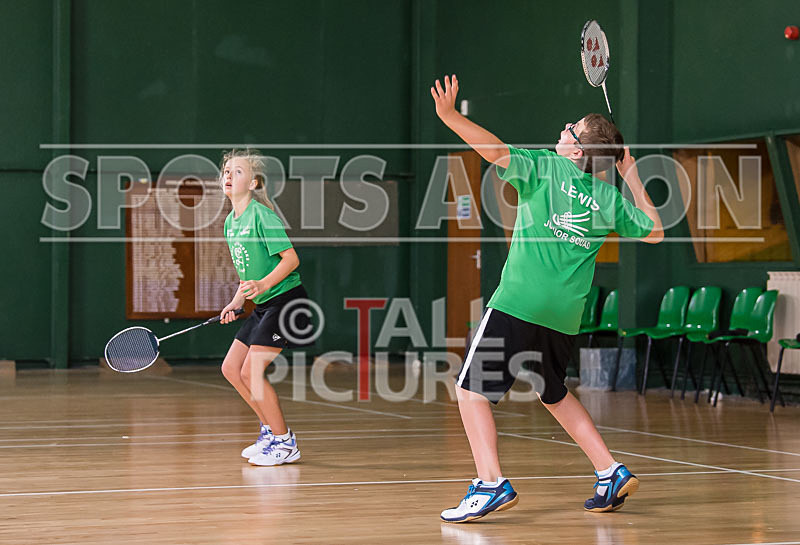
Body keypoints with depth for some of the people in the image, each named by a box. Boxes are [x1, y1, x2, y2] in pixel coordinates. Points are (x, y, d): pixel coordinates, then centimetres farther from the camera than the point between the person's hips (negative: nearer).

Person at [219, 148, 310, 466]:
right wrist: (236, 303, 9)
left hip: (286, 299, -9)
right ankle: (271, 430, 20)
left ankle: (285, 444, -2)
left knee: (251, 370, -14)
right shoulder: (230, 222, 11)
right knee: (231, 368, 7)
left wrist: (263, 284, -30)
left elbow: (291, 258, -18)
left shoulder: (261, 215, -15)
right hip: (263, 306, 9)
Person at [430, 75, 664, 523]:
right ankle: (611, 474, 20)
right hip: (566, 315, 6)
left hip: (518, 303, -6)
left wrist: (450, 116, -23)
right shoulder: (610, 197, 10)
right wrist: (633, 178, 25)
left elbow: (496, 150, -18)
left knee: (472, 389, 0)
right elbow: (654, 233, 22)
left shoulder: (545, 167, -2)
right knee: (554, 393, 26)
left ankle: (492, 484, -14)